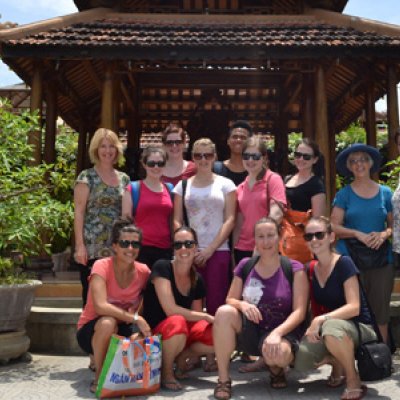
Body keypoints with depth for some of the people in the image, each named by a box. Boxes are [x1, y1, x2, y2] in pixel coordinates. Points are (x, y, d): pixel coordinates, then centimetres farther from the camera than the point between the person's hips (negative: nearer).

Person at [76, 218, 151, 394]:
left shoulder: (144, 272, -8)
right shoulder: (102, 266, -21)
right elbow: (101, 306, -33)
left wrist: (143, 323, -18)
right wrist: (135, 318, -35)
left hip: (123, 329, 3)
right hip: (91, 329, -3)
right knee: (108, 322, -38)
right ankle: (99, 376, -14)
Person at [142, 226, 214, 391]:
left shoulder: (197, 280, 1)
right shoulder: (162, 267, -17)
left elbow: (196, 318, 8)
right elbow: (171, 310, -24)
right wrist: (207, 316, -19)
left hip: (185, 333, 6)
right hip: (156, 332, -5)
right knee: (178, 323, -39)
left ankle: (181, 358, 6)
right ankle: (165, 372, -11)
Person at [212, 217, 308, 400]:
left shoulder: (295, 269, -5)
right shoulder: (245, 266, 4)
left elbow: (299, 312, -11)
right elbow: (230, 300, 5)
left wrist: (277, 333, -28)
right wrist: (242, 304, -19)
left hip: (282, 333, -3)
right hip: (250, 331, 3)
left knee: (277, 353, -39)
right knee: (224, 312, -28)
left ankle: (276, 369, 4)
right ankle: (223, 380, -16)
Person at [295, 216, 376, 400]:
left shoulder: (344, 263, -16)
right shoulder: (311, 270, 2)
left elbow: (354, 307, -23)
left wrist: (321, 319, -32)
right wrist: (313, 325, -8)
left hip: (359, 327, -5)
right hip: (327, 326, 6)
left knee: (331, 328, -41)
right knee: (301, 363, -20)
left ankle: (354, 381, -14)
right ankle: (336, 362, 13)